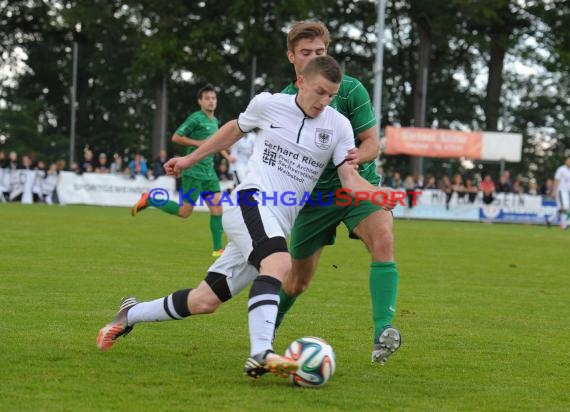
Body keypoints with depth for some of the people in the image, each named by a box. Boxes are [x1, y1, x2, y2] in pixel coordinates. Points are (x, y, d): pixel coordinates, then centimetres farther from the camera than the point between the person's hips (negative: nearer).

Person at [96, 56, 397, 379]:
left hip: (278, 225, 4)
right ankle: (261, 355, -45)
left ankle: (131, 315, 27)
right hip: (251, 201, -4)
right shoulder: (268, 104, 2)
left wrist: (379, 195, -23)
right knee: (279, 263, -35)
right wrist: (190, 160, 28)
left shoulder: (338, 126, 5)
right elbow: (235, 128, 21)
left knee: (205, 301, 5)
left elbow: (350, 179, -2)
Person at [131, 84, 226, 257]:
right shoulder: (196, 118, -11)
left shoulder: (214, 121, 15)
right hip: (194, 170, -8)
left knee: (217, 207, -3)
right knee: (185, 211, -5)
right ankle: (149, 200, 12)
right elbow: (176, 137, -14)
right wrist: (198, 143, -18)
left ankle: (217, 249, -1)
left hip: (209, 171, 8)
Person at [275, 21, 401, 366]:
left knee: (383, 239, -32)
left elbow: (372, 143, -9)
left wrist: (352, 158, -30)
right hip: (313, 195, 2)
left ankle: (383, 334, -39)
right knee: (298, 280, 8)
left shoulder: (350, 90, -9)